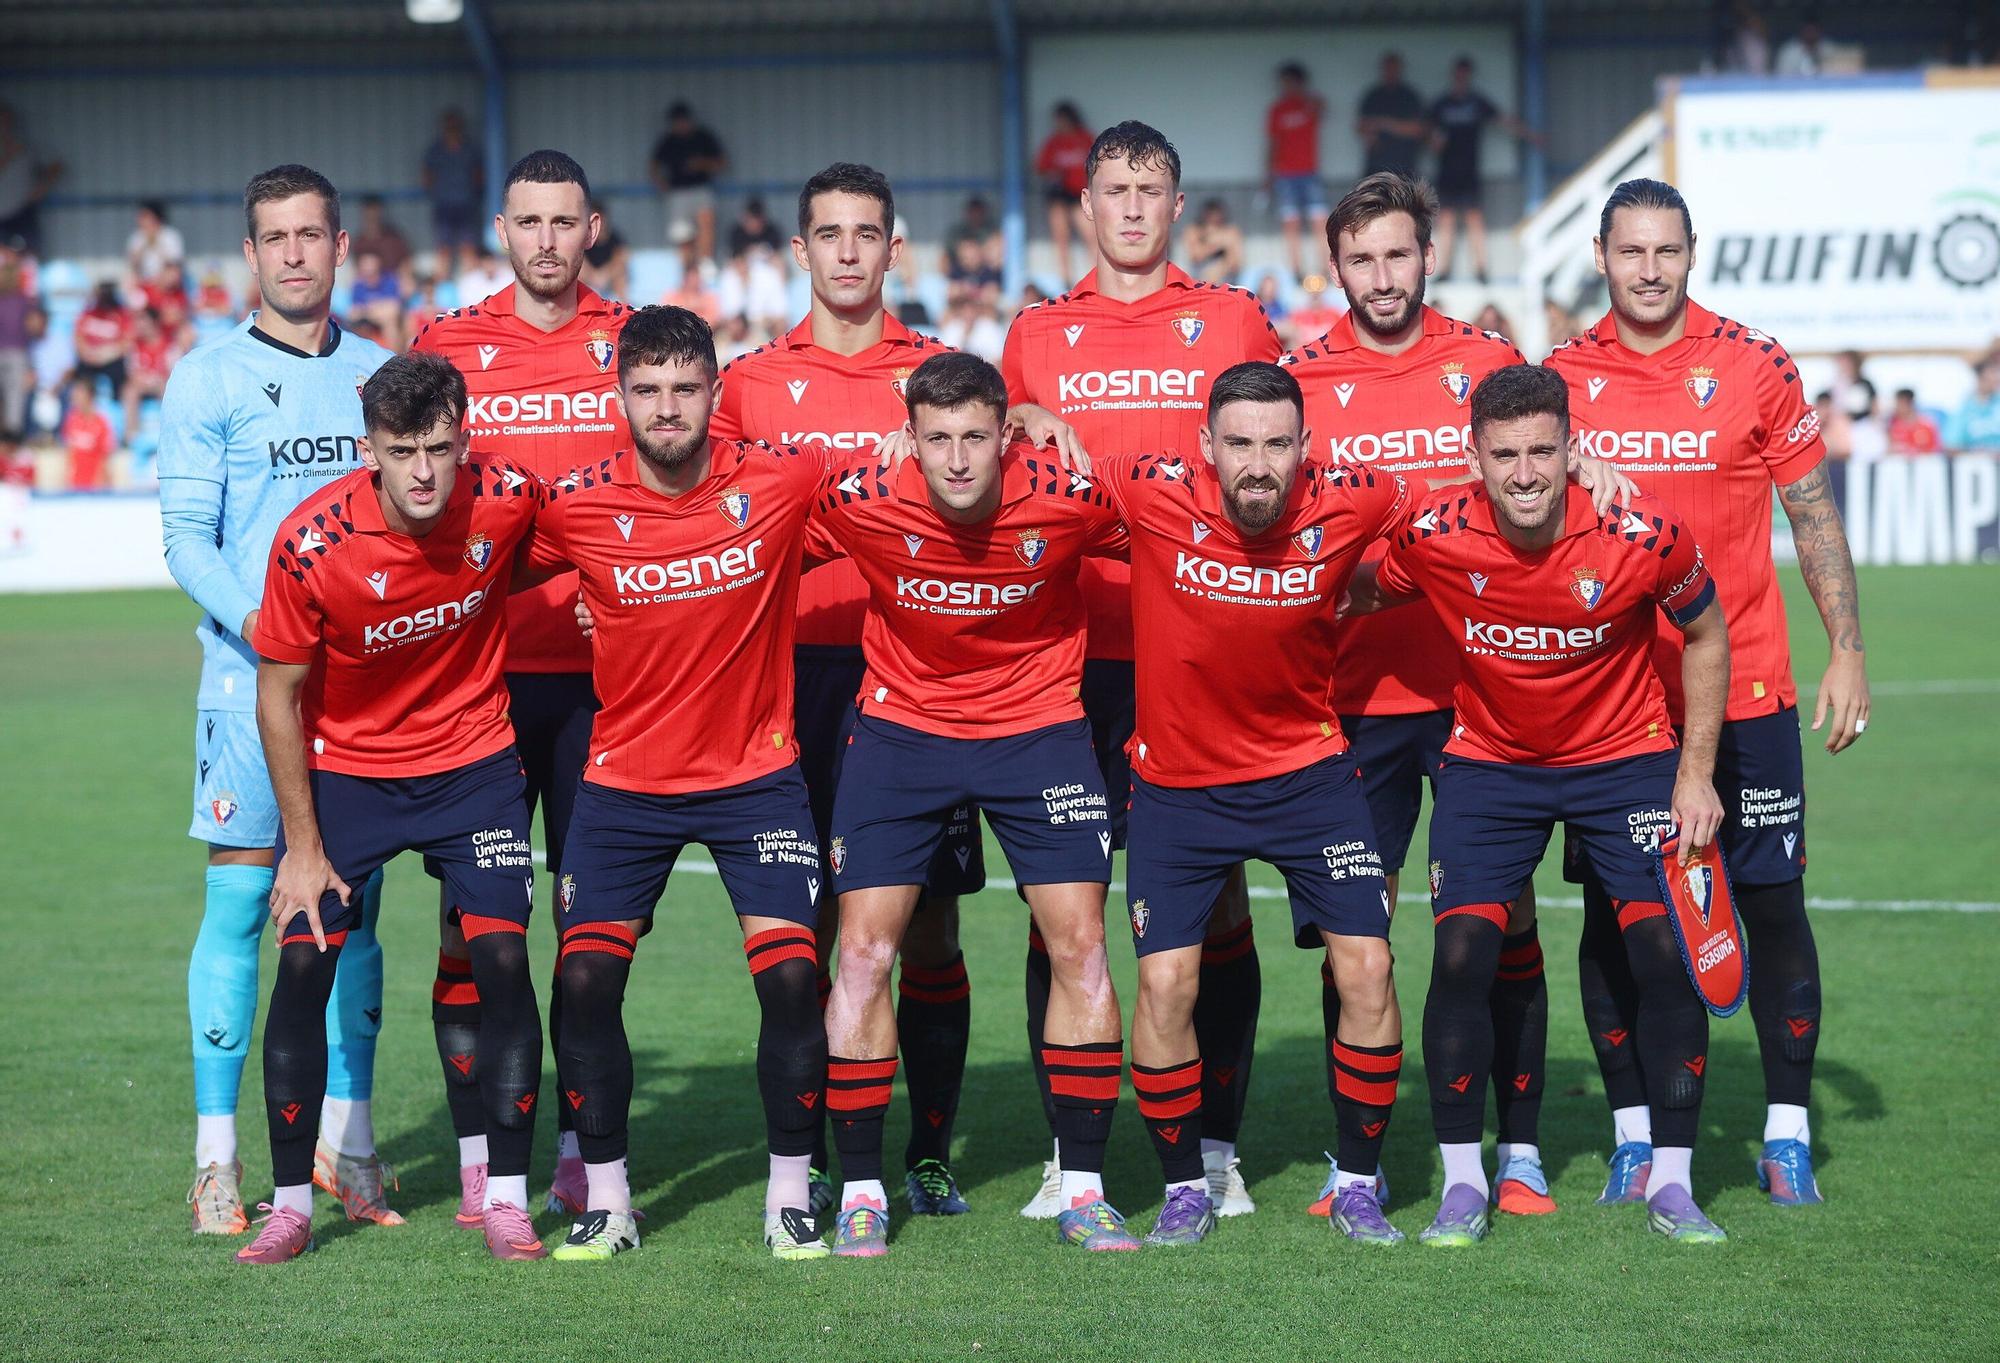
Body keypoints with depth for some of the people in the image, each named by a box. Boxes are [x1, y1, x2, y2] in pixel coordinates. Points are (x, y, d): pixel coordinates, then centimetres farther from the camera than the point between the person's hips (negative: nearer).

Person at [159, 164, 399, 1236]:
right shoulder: (208, 379, 1)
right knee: (240, 901, -5)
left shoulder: (380, 375, 13)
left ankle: (345, 1145, 14)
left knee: (353, 905, 6)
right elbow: (185, 538, -4)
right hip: (251, 676, -4)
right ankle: (217, 1161, 0)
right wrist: (264, 625, -19)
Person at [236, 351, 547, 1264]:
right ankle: (291, 1205, 4)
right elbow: (278, 692, -12)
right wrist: (302, 845, -10)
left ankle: (507, 1198, 1)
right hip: (343, 768, -1)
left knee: (503, 959, -9)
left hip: (473, 761, 1)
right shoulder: (312, 542, -24)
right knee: (305, 962, -8)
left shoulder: (506, 501, -19)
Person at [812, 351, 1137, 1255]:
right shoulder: (860, 502, -20)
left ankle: (1082, 1188, 7)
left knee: (1080, 947, -5)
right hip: (901, 729, 0)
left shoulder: (1069, 499, -21)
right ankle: (860, 1190, 6)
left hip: (1039, 728, 0)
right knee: (863, 949, -5)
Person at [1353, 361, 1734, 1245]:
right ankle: (1463, 1183, 3)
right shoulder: (1434, 535, -21)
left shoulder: (1643, 535, -23)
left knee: (1666, 955, -9)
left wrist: (1697, 773, -5)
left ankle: (1672, 1184, 5)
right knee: (1462, 956, -11)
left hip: (1626, 756, 0)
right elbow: (1365, 594, 2)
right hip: (1489, 762, 1)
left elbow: (1705, 636, -4)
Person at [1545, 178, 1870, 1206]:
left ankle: (1787, 1133, 10)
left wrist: (1847, 650, -2)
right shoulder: (1560, 378, 3)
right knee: (1614, 912, 3)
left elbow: (1813, 515, 4)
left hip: (1744, 689, -1)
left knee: (1772, 905, 1)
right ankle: (1635, 1132, 13)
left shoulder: (1756, 369, -2)